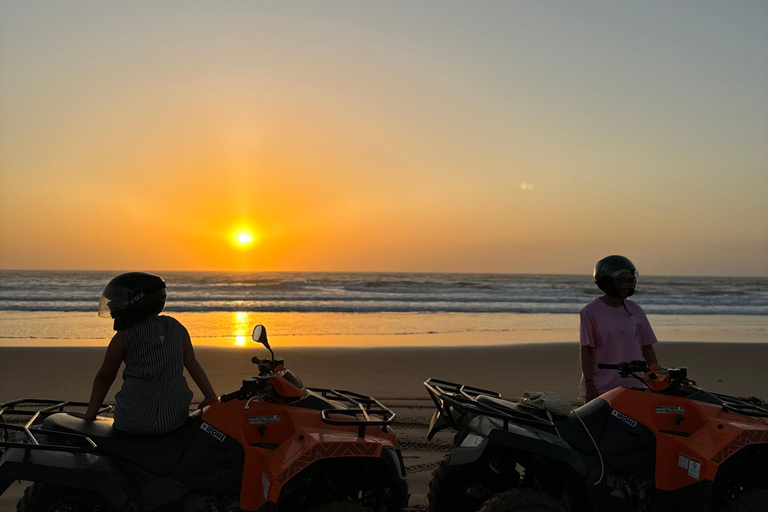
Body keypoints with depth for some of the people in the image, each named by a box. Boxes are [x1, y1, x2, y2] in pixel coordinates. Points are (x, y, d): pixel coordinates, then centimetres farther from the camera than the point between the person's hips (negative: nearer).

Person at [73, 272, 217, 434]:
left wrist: (90, 414, 13)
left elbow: (104, 377, 6)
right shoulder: (177, 328, 9)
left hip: (135, 419, -2)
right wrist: (210, 395, 7)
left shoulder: (123, 337, 0)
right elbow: (192, 364, 5)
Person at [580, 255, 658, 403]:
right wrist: (589, 384, -11)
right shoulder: (591, 311, -5)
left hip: (633, 386, 4)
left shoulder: (635, 310, 9)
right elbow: (586, 350, -7)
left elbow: (647, 347, 13)